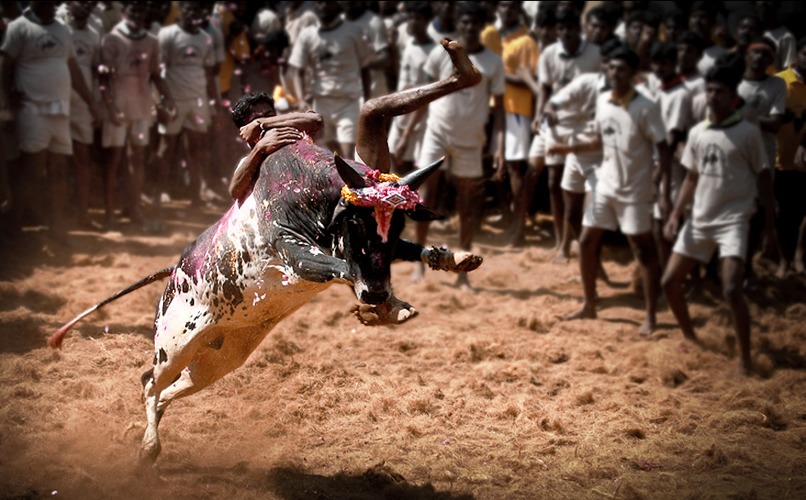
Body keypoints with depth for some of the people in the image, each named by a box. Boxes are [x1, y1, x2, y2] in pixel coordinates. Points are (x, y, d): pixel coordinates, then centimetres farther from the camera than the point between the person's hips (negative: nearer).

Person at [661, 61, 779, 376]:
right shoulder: (697, 133, 5)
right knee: (670, 281, 8)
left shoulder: (748, 133, -8)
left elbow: (763, 177, -3)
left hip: (733, 221, -6)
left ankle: (745, 358, -8)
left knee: (731, 289, -20)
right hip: (699, 220, 6)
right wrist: (675, 215, 4)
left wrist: (771, 220, -4)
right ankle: (690, 338, 30)